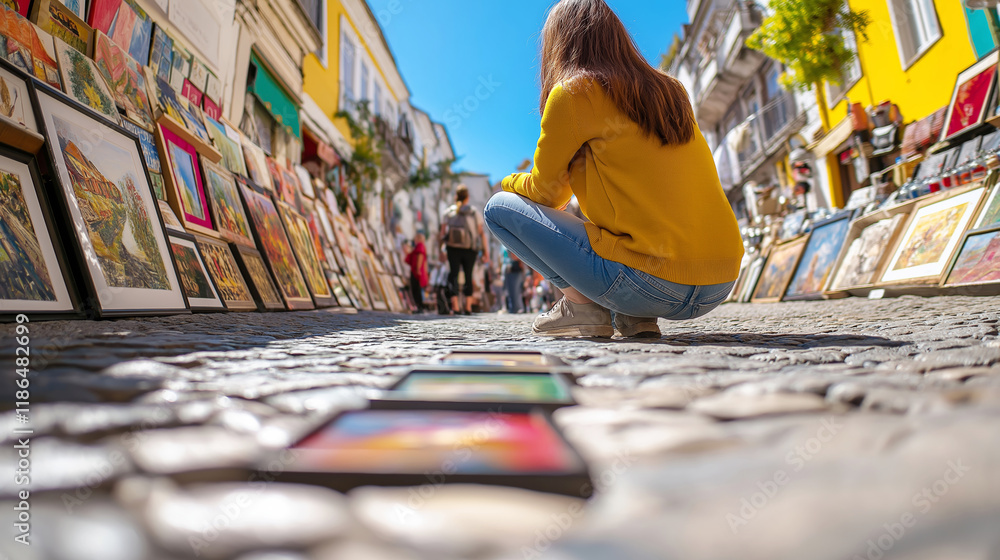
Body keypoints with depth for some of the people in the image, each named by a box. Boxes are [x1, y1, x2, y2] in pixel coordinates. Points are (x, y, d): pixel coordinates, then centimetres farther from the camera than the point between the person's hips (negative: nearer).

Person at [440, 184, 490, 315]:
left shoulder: (449, 211, 1)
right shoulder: (474, 212, -3)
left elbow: (442, 231, -3)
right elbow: (481, 232, -6)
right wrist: (486, 251, -2)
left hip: (453, 249, 0)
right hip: (470, 250, 0)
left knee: (453, 274, 2)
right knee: (468, 276, 14)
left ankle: (455, 306, -14)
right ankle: (468, 307, 14)